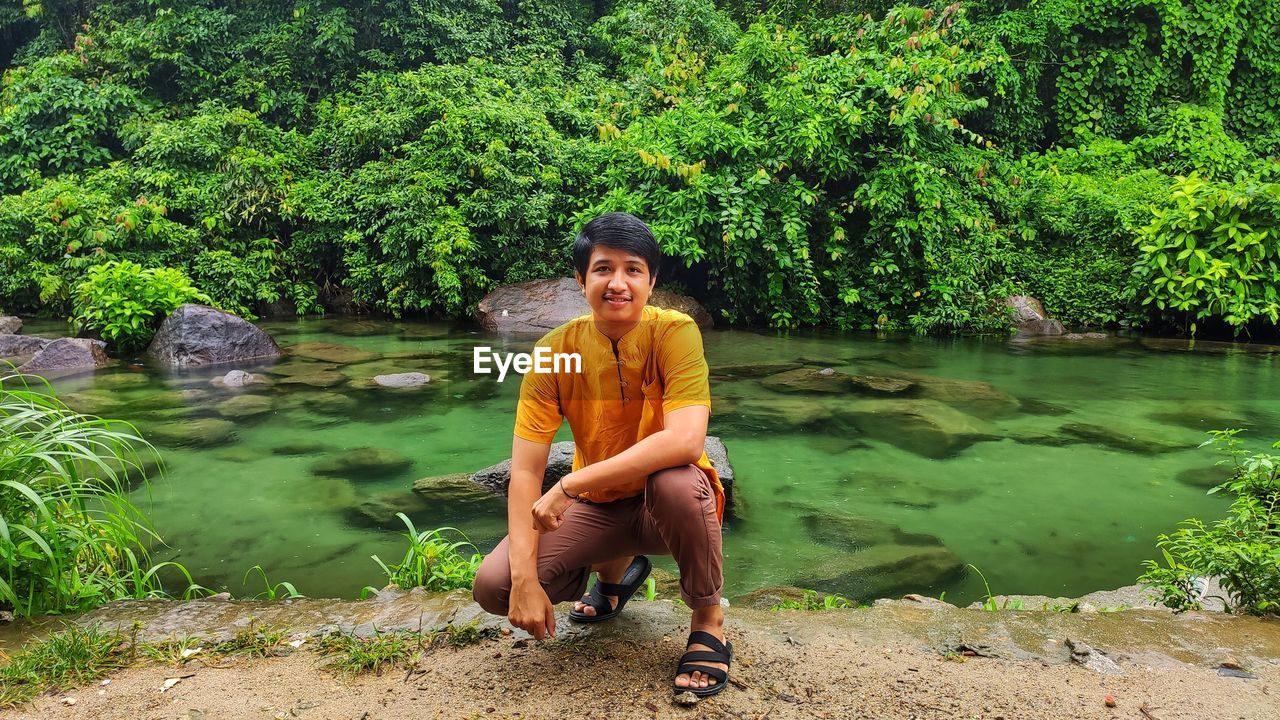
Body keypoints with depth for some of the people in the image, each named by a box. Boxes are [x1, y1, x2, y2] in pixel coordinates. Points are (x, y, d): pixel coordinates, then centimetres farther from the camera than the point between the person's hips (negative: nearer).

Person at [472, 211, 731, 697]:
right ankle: (617, 566, 17)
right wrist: (526, 579, -25)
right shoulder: (556, 351, -12)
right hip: (598, 507, 3)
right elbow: (525, 472, -15)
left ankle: (709, 620, -7)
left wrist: (569, 485, -35)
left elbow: (685, 441, -35)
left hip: (665, 504, -3)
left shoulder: (674, 332, -20)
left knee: (677, 481, -38)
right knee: (493, 586, -15)